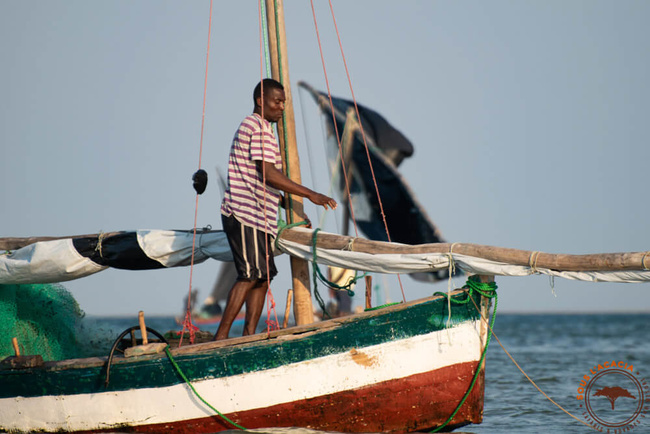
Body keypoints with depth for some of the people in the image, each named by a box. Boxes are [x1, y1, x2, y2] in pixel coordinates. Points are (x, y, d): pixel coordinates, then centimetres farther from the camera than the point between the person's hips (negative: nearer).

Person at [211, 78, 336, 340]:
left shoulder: (251, 127, 23)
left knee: (263, 276, 6)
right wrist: (310, 194, -17)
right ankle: (221, 336, -15)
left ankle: (249, 335, 3)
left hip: (257, 217, 10)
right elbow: (269, 175, -19)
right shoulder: (258, 127, -10)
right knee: (251, 275, -14)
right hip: (245, 214, -10)